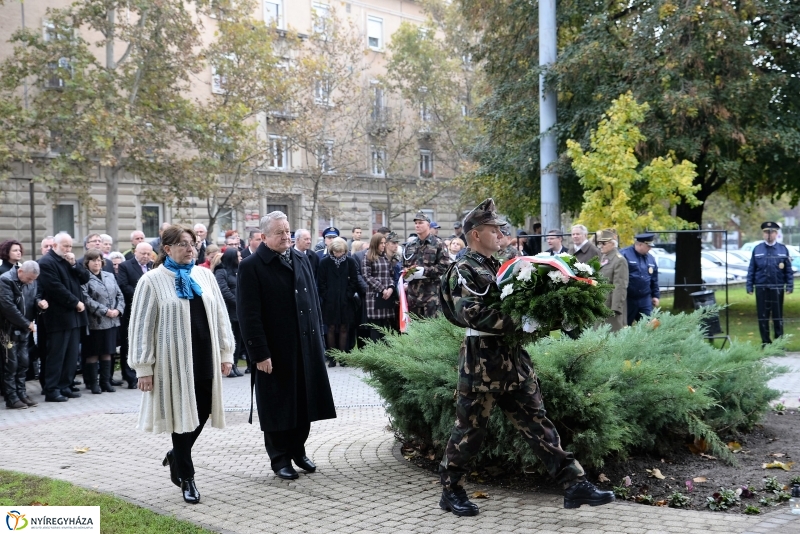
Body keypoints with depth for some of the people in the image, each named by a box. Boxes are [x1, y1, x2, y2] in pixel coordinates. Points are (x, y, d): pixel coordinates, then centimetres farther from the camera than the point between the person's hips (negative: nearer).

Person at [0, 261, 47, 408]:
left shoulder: (33, 281, 4)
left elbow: (36, 296, 16)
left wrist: (39, 302, -10)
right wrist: (27, 323, -17)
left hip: (25, 329, 6)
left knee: (23, 362, 10)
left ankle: (21, 393, 19)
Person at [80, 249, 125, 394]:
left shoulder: (109, 276, 15)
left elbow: (119, 295, 14)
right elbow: (86, 299, -16)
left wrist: (118, 309, -4)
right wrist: (105, 311, -17)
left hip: (111, 321, 5)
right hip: (94, 322, -5)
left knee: (107, 352, 10)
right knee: (92, 353, 3)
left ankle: (105, 381, 17)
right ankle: (93, 383, 11)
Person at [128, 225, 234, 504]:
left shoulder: (205, 276, 9)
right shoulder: (152, 281, -5)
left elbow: (220, 315, 12)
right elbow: (142, 326, -5)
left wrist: (226, 353, 7)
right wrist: (143, 367, -7)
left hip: (205, 358, 5)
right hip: (174, 360, -4)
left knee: (201, 413, 6)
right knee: (182, 416, 1)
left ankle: (176, 457, 33)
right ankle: (186, 477, 15)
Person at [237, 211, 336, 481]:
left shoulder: (302, 260, 10)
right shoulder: (251, 267, -10)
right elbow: (249, 315, -14)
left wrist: (318, 338, 11)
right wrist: (260, 353, -17)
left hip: (306, 346, 6)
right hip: (274, 350, -6)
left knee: (303, 401, 13)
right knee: (278, 405, 5)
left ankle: (298, 450, 30)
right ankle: (279, 458, 20)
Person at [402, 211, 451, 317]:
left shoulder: (437, 244, -1)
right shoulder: (410, 245, 16)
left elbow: (444, 266, -10)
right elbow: (404, 265, 24)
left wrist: (425, 271, -16)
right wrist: (406, 274, 1)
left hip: (431, 292, -5)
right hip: (413, 292, 6)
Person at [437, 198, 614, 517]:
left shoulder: (497, 267, 18)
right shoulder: (464, 271, -10)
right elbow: (472, 313, -24)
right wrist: (517, 323, -24)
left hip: (513, 358, 8)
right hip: (482, 361, -8)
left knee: (537, 423, 6)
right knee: (470, 429, 3)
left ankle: (574, 484, 5)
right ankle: (450, 490, 19)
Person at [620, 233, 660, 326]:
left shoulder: (650, 258, 12)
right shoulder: (624, 254, -9)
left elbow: (654, 279, 20)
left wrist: (655, 295, 16)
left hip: (645, 300, 5)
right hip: (628, 299, -5)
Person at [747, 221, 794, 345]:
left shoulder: (783, 249, 4)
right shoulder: (757, 249, 4)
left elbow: (788, 270, 4)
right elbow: (751, 269, 5)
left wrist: (790, 286, -2)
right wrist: (749, 286, 1)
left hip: (777, 288, 0)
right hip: (761, 288, 0)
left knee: (778, 316, 7)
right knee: (763, 316, 4)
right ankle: (766, 342, 14)